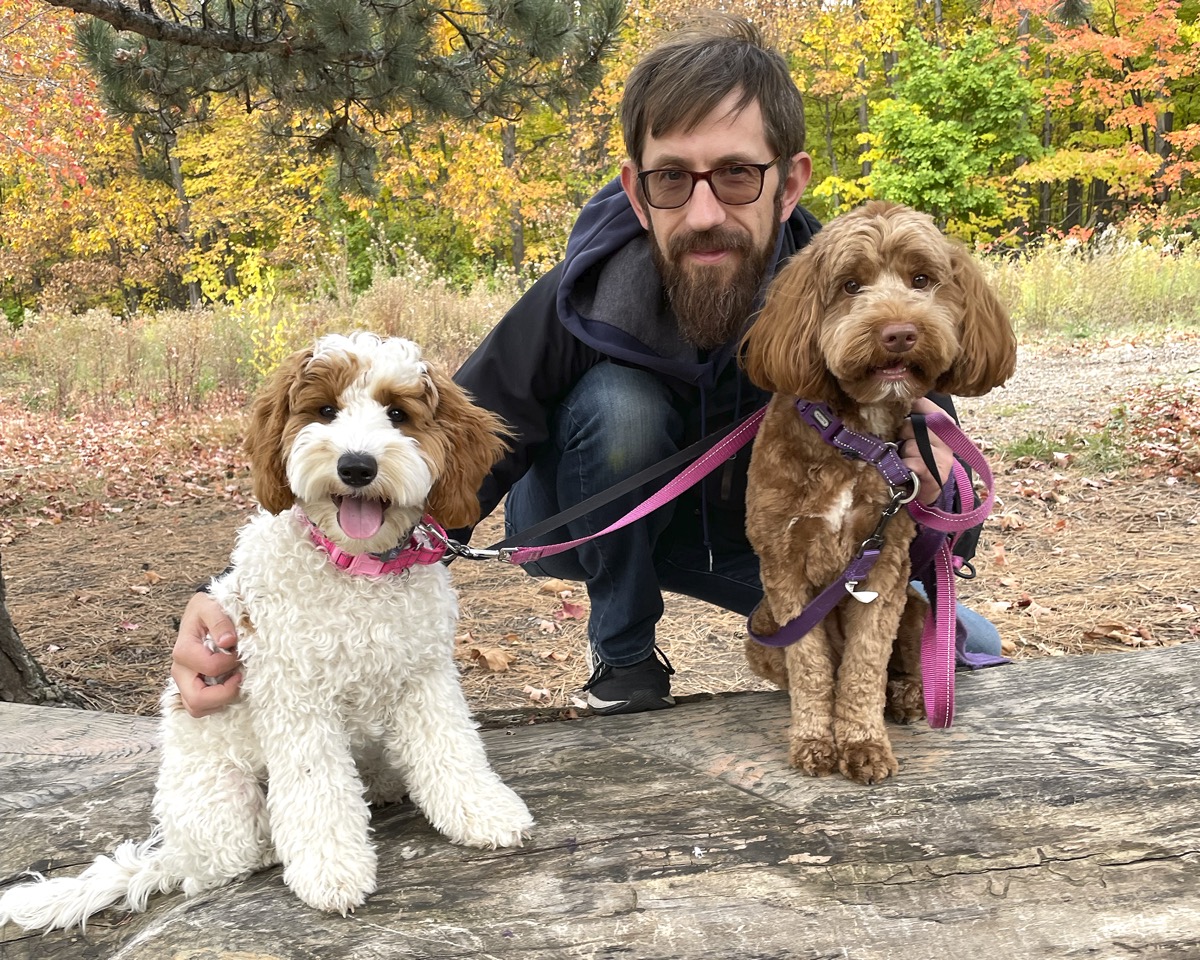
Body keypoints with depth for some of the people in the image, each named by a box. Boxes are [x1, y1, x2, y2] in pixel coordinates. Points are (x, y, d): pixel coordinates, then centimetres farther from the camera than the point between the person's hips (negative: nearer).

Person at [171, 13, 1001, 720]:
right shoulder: (581, 308, -33)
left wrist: (926, 471, -42)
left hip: (761, 530, 2)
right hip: (594, 519, -1)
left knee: (967, 651, -14)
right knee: (617, 403, -36)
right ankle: (624, 657, -11)